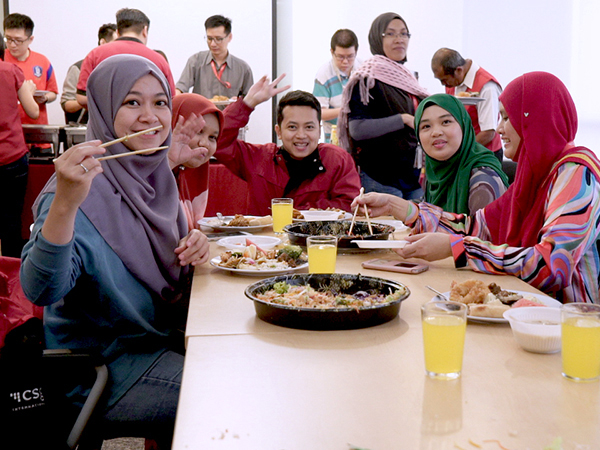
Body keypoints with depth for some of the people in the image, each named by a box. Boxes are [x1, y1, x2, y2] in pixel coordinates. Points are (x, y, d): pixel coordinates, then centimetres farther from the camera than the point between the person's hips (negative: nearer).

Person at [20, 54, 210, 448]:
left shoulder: (157, 175, 3)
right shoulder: (86, 188, -19)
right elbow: (42, 290, -32)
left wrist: (193, 248, -4)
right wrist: (65, 204, -46)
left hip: (160, 339, 8)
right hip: (102, 370, -7)